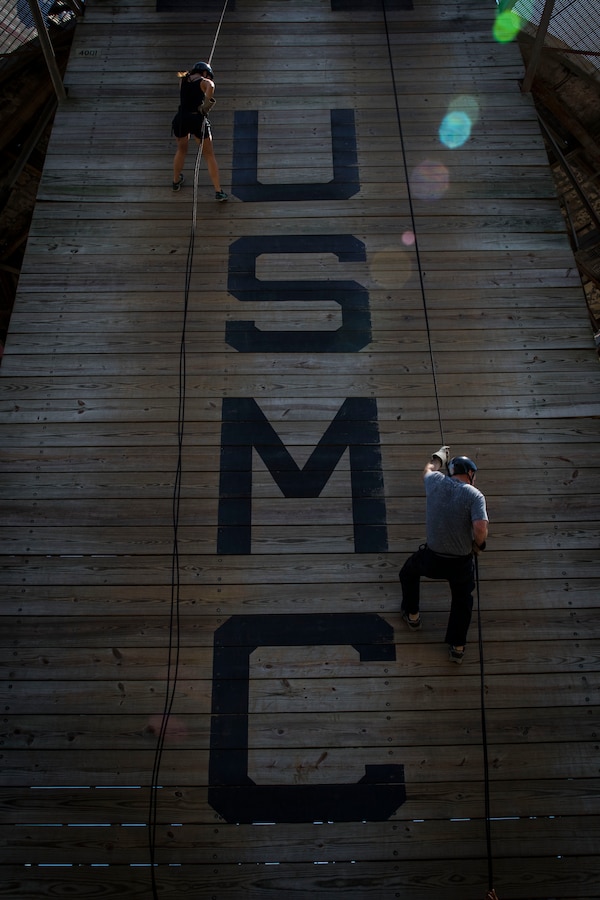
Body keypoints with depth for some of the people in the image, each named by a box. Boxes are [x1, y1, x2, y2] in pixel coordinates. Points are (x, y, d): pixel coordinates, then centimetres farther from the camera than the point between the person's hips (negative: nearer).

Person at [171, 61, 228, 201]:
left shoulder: (183, 81, 14)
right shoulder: (205, 82, 1)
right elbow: (211, 86, -23)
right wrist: (206, 104, -18)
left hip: (180, 119, 4)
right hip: (197, 119, -4)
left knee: (181, 150, 29)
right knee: (209, 156, 7)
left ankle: (176, 182, 43)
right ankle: (218, 191, 4)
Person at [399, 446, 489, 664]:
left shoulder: (436, 482, -5)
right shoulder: (474, 495, -14)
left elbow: (428, 469, 20)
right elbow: (480, 529, -26)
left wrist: (439, 455, 40)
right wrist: (478, 544, -3)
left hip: (432, 559, 1)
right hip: (462, 563, -1)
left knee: (409, 572, 34)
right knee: (462, 601, 27)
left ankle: (412, 616, 46)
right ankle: (457, 647, 32)